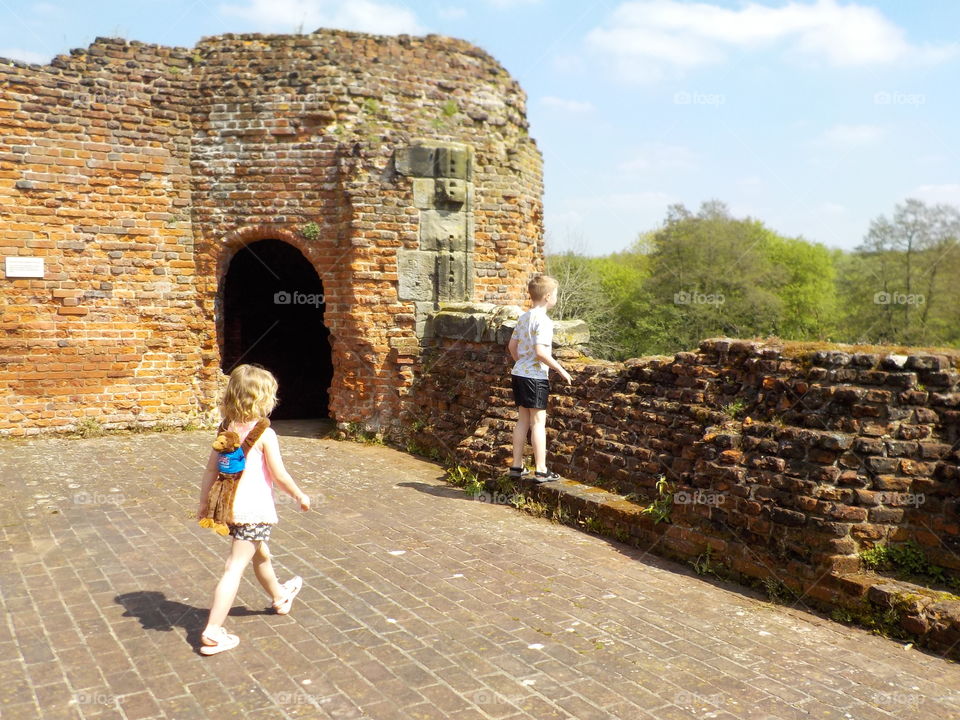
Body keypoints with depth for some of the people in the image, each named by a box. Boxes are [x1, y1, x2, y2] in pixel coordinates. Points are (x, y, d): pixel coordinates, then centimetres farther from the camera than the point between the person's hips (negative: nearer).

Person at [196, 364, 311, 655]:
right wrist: (300, 495, 3)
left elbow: (211, 470, 6)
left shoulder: (227, 431, 4)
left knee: (260, 555, 27)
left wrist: (203, 502, 16)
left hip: (230, 508, 8)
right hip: (255, 511, -8)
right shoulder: (264, 434, -15)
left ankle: (280, 596, 51)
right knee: (234, 568, -5)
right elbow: (280, 476, -12)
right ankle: (212, 632, -6)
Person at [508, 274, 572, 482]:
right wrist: (561, 370, -15)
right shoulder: (543, 320, -16)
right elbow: (540, 352, -24)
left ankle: (517, 466, 19)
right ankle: (541, 470, 2)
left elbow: (512, 345, 16)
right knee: (538, 422, -2)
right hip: (535, 377, -8)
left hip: (519, 374, 8)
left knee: (523, 420, 14)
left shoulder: (523, 317, 10)